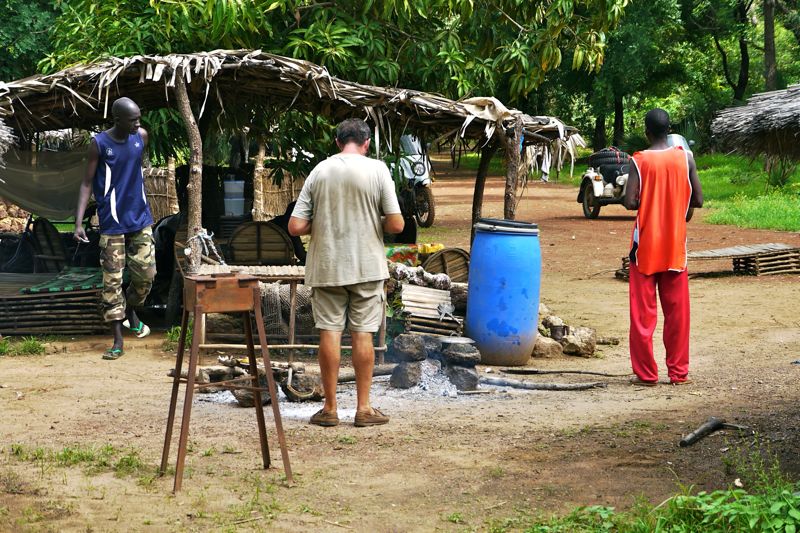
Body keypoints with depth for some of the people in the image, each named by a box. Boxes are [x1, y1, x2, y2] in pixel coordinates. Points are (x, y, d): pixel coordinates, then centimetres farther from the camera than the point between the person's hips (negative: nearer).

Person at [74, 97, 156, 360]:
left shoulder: (141, 136, 1)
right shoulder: (99, 144, -11)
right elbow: (87, 183, -7)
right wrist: (78, 223, -16)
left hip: (140, 220, 4)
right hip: (112, 223, -4)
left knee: (146, 274, 3)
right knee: (112, 281, -3)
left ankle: (130, 310, 33)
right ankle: (118, 340, 2)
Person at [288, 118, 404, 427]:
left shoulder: (319, 172, 0)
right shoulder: (377, 170, -5)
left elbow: (295, 227, -2)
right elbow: (396, 225, -8)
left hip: (327, 267, 1)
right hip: (366, 266, -1)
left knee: (330, 333, 5)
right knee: (362, 335, 4)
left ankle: (330, 408, 9)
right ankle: (364, 408, 9)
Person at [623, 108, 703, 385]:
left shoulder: (639, 161, -10)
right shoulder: (685, 158, -3)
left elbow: (630, 202, -16)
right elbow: (698, 200, -2)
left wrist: (648, 201, 6)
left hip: (646, 246, -2)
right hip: (675, 247, 2)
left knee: (643, 312, 4)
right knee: (677, 311, 10)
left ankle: (646, 372, 6)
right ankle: (679, 371, 13)